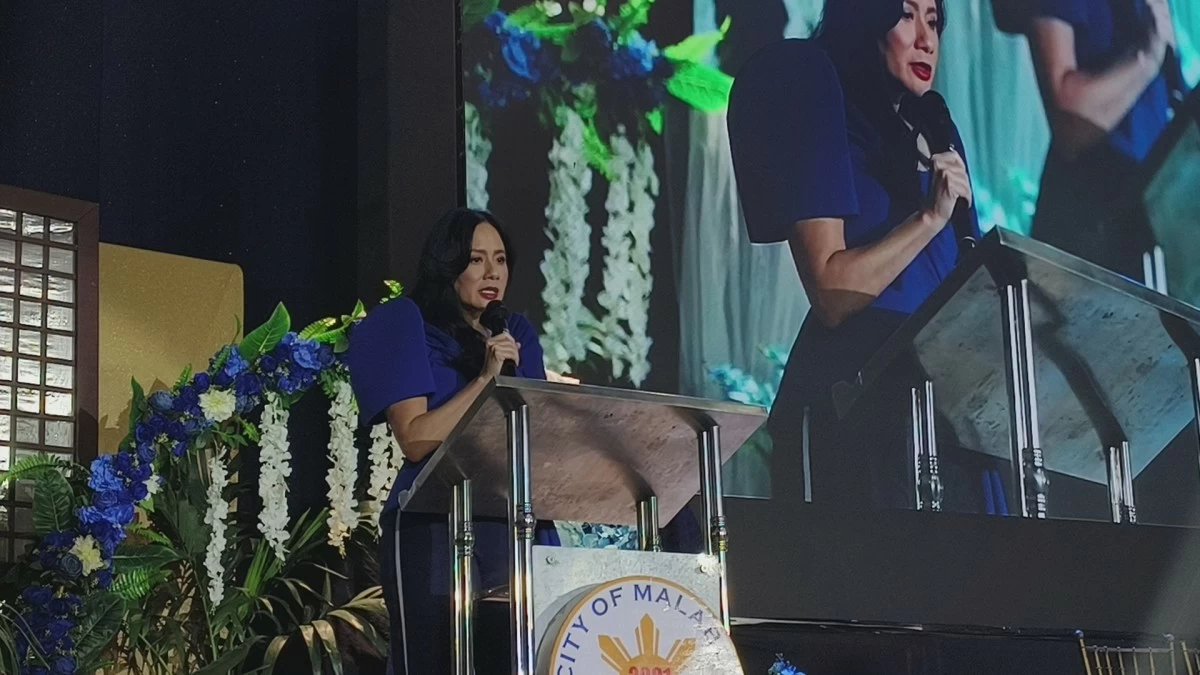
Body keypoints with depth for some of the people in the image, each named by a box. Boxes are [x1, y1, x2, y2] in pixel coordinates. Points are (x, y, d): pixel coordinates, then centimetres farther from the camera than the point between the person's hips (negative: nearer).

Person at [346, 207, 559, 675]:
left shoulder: (518, 334, 18)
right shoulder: (409, 323, 4)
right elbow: (415, 439, -8)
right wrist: (485, 378, -11)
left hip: (517, 529, 5)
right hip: (435, 529, -4)